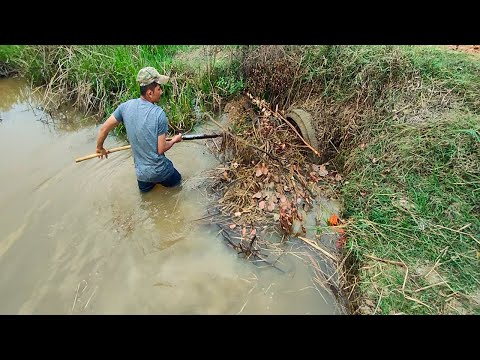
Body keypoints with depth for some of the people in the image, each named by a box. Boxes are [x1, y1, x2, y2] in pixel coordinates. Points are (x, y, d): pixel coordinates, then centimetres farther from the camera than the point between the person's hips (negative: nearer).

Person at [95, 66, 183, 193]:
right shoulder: (159, 113, -22)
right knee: (176, 181, 28)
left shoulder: (126, 106, -6)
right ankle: (158, 180, 15)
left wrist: (100, 148, 20)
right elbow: (161, 149, -17)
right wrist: (174, 140, 4)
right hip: (159, 170, -6)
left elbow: (103, 129, 1)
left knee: (145, 189, 38)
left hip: (140, 172, 6)